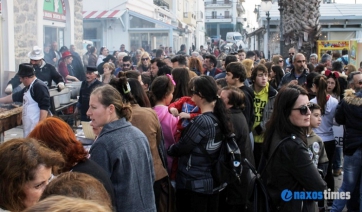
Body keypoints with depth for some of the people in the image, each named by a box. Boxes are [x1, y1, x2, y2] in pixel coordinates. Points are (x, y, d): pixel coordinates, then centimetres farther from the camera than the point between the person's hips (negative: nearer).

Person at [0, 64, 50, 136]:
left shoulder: (40, 87, -13)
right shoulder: (29, 87, 18)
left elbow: (44, 107, -20)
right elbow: (15, 97, 31)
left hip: (36, 127, -10)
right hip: (28, 127, 10)